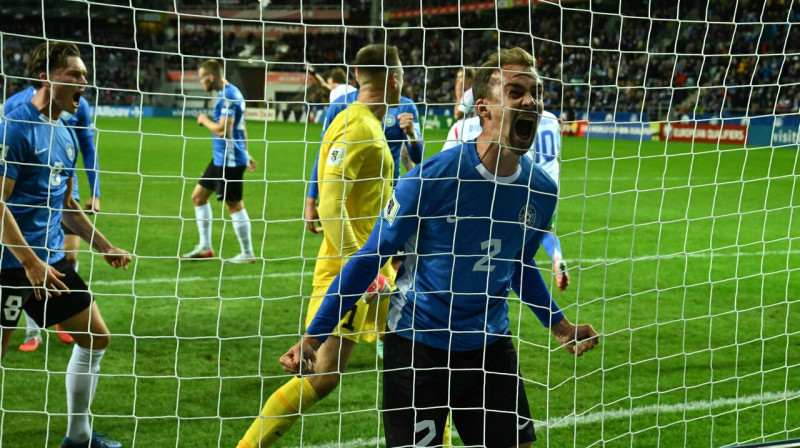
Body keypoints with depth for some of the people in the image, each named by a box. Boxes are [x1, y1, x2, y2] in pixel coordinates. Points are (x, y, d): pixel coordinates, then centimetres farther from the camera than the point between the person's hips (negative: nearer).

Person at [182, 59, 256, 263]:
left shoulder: (228, 96, -19)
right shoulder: (231, 93, 12)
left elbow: (223, 130, -25)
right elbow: (241, 127, 20)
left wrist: (205, 120, -8)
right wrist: (245, 153, 25)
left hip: (229, 160, -11)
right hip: (220, 159, 11)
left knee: (234, 205, -3)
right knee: (198, 196, 14)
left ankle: (248, 254, 5)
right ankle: (205, 247, 20)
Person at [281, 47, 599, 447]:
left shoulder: (541, 191, -3)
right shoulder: (431, 178, -19)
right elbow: (370, 257, -11)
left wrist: (559, 325, 14)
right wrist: (313, 337, -11)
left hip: (491, 348, 5)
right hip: (416, 349, -5)